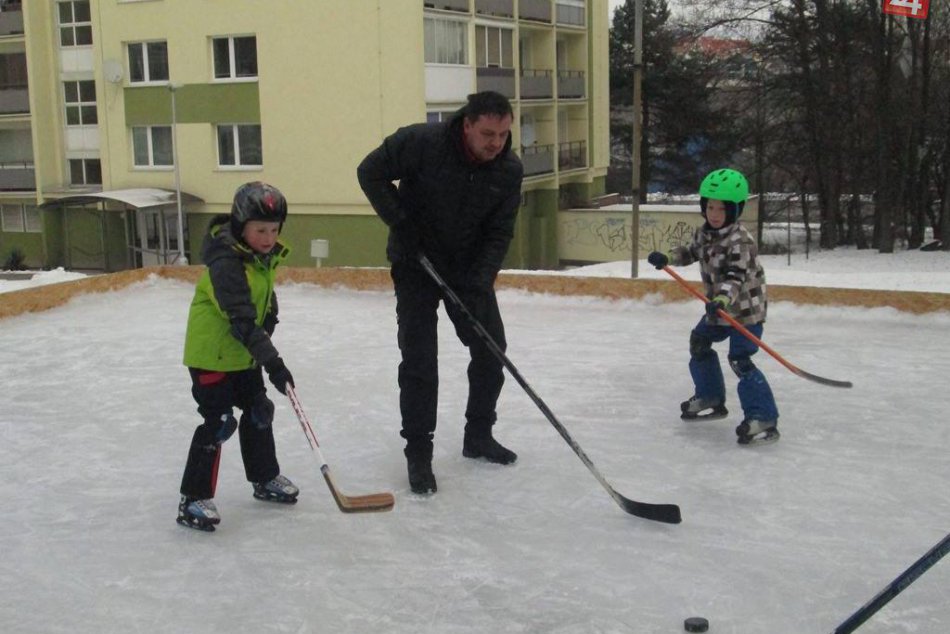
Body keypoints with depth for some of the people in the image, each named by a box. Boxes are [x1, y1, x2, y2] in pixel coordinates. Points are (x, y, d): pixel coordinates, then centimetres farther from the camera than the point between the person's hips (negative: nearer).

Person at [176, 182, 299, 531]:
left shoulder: (263, 255, 0)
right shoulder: (227, 263, -29)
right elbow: (242, 320, -35)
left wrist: (269, 320, 1)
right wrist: (272, 361, -39)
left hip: (243, 354, 9)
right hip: (210, 354, -9)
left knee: (259, 410, 17)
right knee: (219, 421, -10)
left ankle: (265, 479, 35)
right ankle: (194, 499, -1)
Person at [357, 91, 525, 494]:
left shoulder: (509, 170, -13)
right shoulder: (421, 142, -25)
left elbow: (499, 233, -9)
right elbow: (371, 172, -13)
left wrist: (480, 281, -22)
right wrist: (399, 222, -19)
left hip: (470, 269, 5)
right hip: (416, 265, -4)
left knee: (491, 350, 8)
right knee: (419, 359, -7)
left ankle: (478, 436, 27)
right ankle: (418, 452, 5)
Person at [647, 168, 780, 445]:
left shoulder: (741, 241, -25)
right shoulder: (704, 233, 1)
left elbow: (735, 276, -35)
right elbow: (691, 252, 19)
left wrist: (723, 298, -52)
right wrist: (666, 258, 4)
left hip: (746, 310, -10)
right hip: (719, 307, 10)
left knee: (740, 360, -20)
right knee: (699, 342, 23)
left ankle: (763, 418, -20)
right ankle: (711, 398, 39)